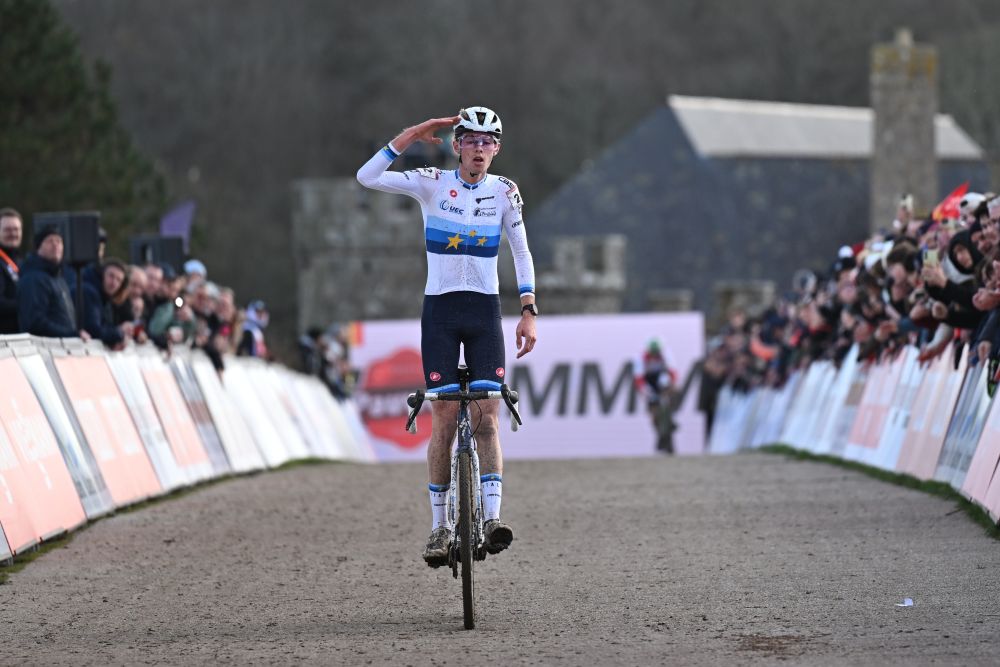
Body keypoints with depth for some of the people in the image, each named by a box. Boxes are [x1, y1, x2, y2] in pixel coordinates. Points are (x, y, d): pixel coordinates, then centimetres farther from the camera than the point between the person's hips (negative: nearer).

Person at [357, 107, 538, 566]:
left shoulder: (505, 192, 2)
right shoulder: (433, 183, -3)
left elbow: (522, 253, 8)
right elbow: (367, 177, -15)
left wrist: (528, 312, -1)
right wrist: (411, 136, -20)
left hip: (485, 311, 1)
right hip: (440, 309, -1)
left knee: (488, 418, -10)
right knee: (444, 421, -5)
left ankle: (492, 517, -15)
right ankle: (440, 527, 2)